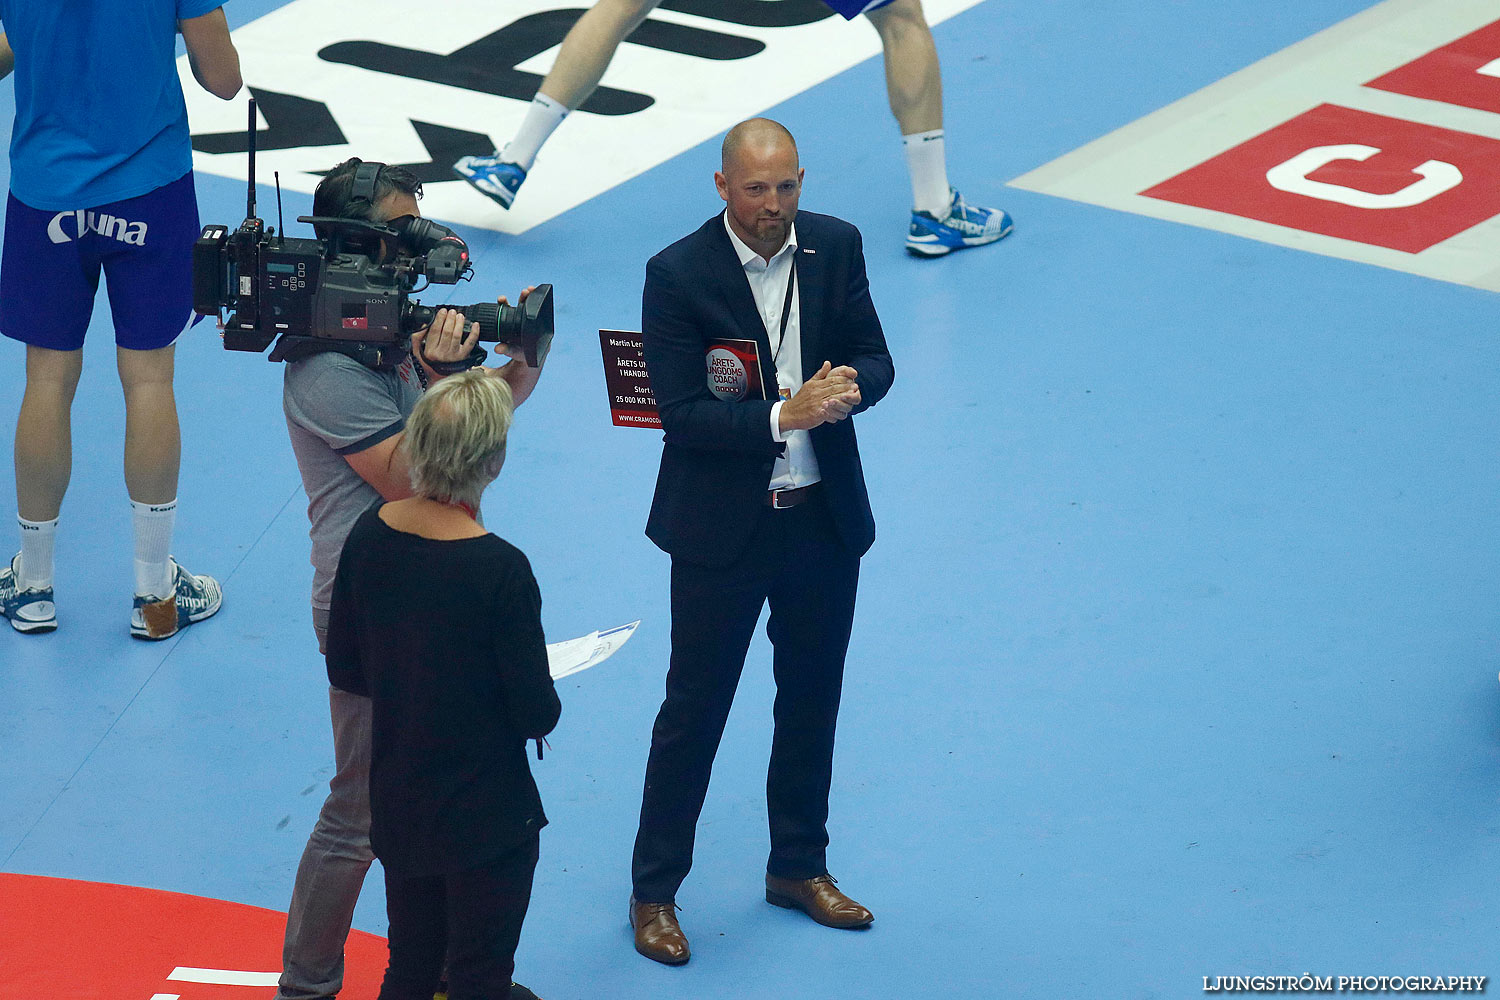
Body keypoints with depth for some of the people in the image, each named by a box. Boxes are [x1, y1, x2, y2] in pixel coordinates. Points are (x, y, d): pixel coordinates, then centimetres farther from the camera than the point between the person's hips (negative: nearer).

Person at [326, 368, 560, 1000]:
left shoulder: (369, 535, -7)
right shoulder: (500, 569, -25)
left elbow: (345, 671, 4)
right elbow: (538, 714, -17)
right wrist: (537, 704, 5)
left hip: (396, 804, 6)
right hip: (486, 817, -5)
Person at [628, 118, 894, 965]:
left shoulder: (836, 247, -3)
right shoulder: (678, 274, -16)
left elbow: (877, 362, 2)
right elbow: (682, 413, -19)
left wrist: (851, 384, -22)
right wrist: (783, 416, -30)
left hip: (825, 516, 5)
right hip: (722, 527, -4)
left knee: (813, 698, 17)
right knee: (694, 709, 4)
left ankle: (800, 867, 34)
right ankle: (654, 891, 15)